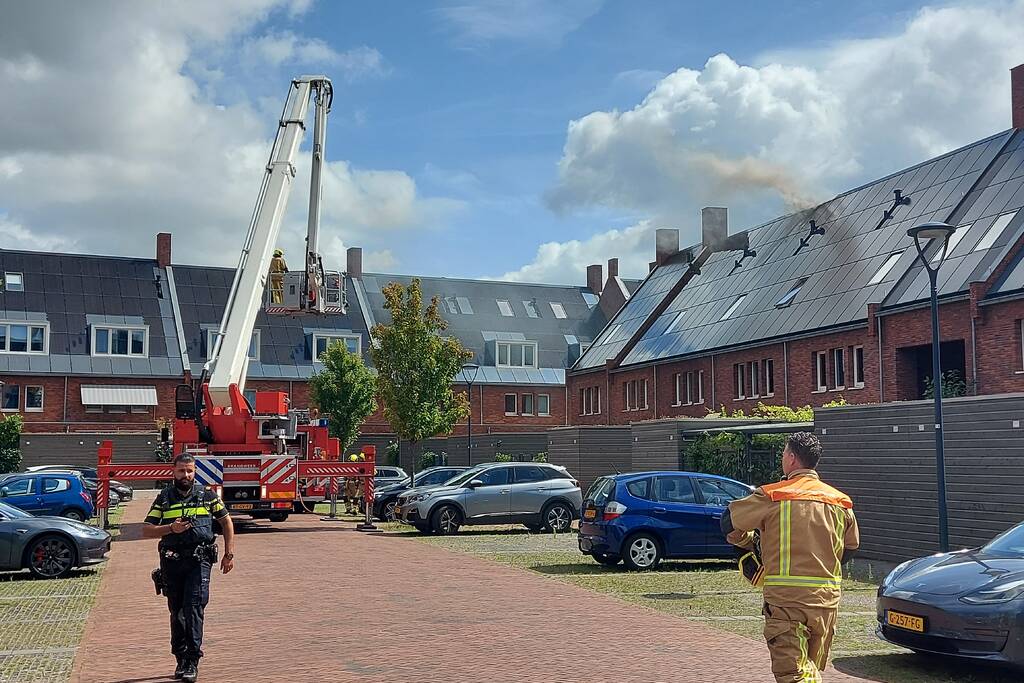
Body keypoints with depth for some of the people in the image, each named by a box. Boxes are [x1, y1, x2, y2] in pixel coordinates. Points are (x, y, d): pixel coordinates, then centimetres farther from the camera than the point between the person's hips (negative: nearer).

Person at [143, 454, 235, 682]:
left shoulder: (207, 495, 6)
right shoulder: (164, 498, 8)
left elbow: (226, 521, 14)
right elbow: (146, 530, 6)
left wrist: (229, 554, 10)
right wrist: (170, 528, -12)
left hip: (199, 561, -2)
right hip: (172, 562, 2)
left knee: (194, 608, -11)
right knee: (177, 612, 10)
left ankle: (192, 662, -10)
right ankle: (181, 659, 21)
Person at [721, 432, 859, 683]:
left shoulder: (773, 496, -7)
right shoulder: (839, 502, 9)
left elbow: (729, 521, -1)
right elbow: (851, 545, 21)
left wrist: (750, 542, 19)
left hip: (787, 598, -5)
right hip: (827, 597, 6)